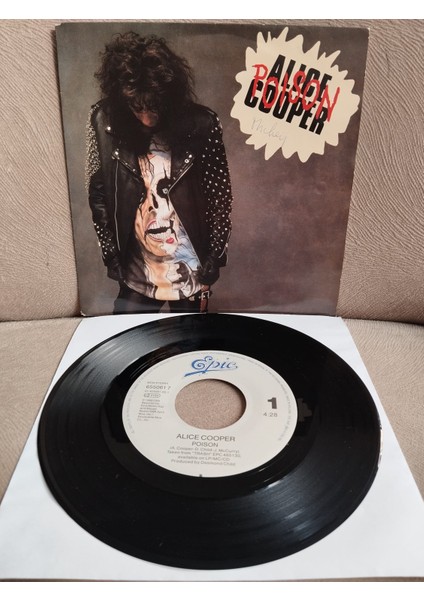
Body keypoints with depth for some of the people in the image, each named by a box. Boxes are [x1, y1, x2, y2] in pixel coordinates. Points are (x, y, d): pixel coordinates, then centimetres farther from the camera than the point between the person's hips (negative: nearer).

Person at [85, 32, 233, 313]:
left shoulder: (202, 124, -12)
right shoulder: (104, 122, -8)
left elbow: (221, 199, -5)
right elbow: (98, 195, 1)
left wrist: (210, 266, -3)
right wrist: (113, 258, 0)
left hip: (191, 271, -1)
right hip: (136, 275, 1)